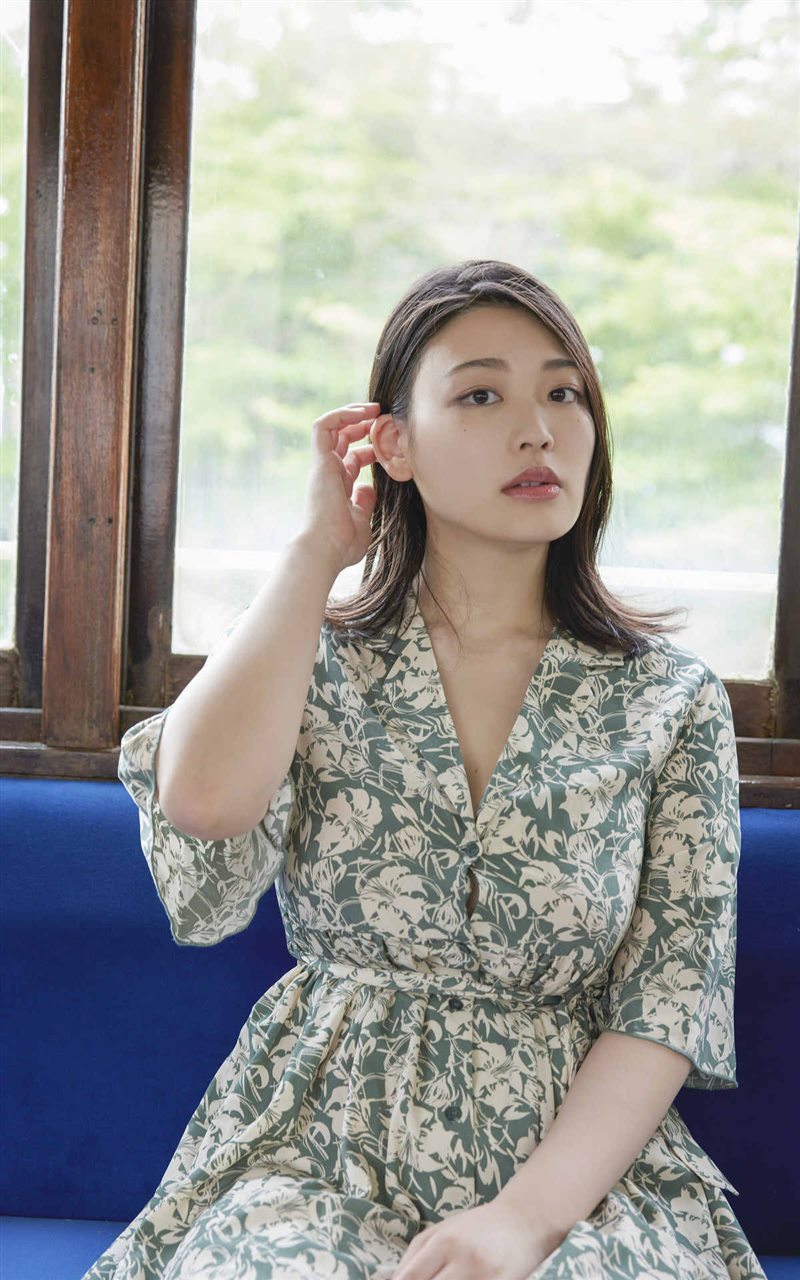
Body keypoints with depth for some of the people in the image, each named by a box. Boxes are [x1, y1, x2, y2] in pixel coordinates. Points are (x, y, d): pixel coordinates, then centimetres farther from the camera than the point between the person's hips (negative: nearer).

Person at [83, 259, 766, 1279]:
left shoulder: (671, 699, 2)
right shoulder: (312, 660, 4)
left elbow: (670, 1000, -3)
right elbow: (206, 803, -19)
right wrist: (316, 550, -7)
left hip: (582, 1159, 0)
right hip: (318, 1151, 0)